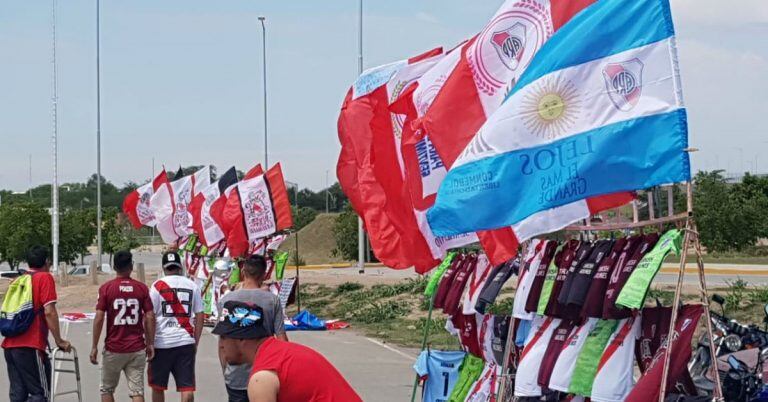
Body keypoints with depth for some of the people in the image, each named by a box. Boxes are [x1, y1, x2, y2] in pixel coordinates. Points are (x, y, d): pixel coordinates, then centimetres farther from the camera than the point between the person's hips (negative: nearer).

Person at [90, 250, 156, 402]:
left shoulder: (106, 288, -5)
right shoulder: (142, 288, 0)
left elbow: (99, 318, -9)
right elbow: (150, 317, -2)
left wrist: (94, 347, -2)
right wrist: (150, 343, 7)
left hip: (114, 348, -1)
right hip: (137, 349, 1)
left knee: (107, 389, 15)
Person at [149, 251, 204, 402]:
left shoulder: (158, 286, -2)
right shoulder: (192, 286, 6)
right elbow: (200, 317, 6)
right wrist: (196, 342, 14)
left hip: (162, 343, -1)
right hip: (186, 342, 1)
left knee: (157, 387, 13)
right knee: (187, 387, -1)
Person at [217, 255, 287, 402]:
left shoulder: (226, 300, -4)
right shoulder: (272, 300, -5)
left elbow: (222, 344, -1)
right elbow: (282, 339, -5)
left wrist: (225, 371, 11)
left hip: (236, 377, 0)